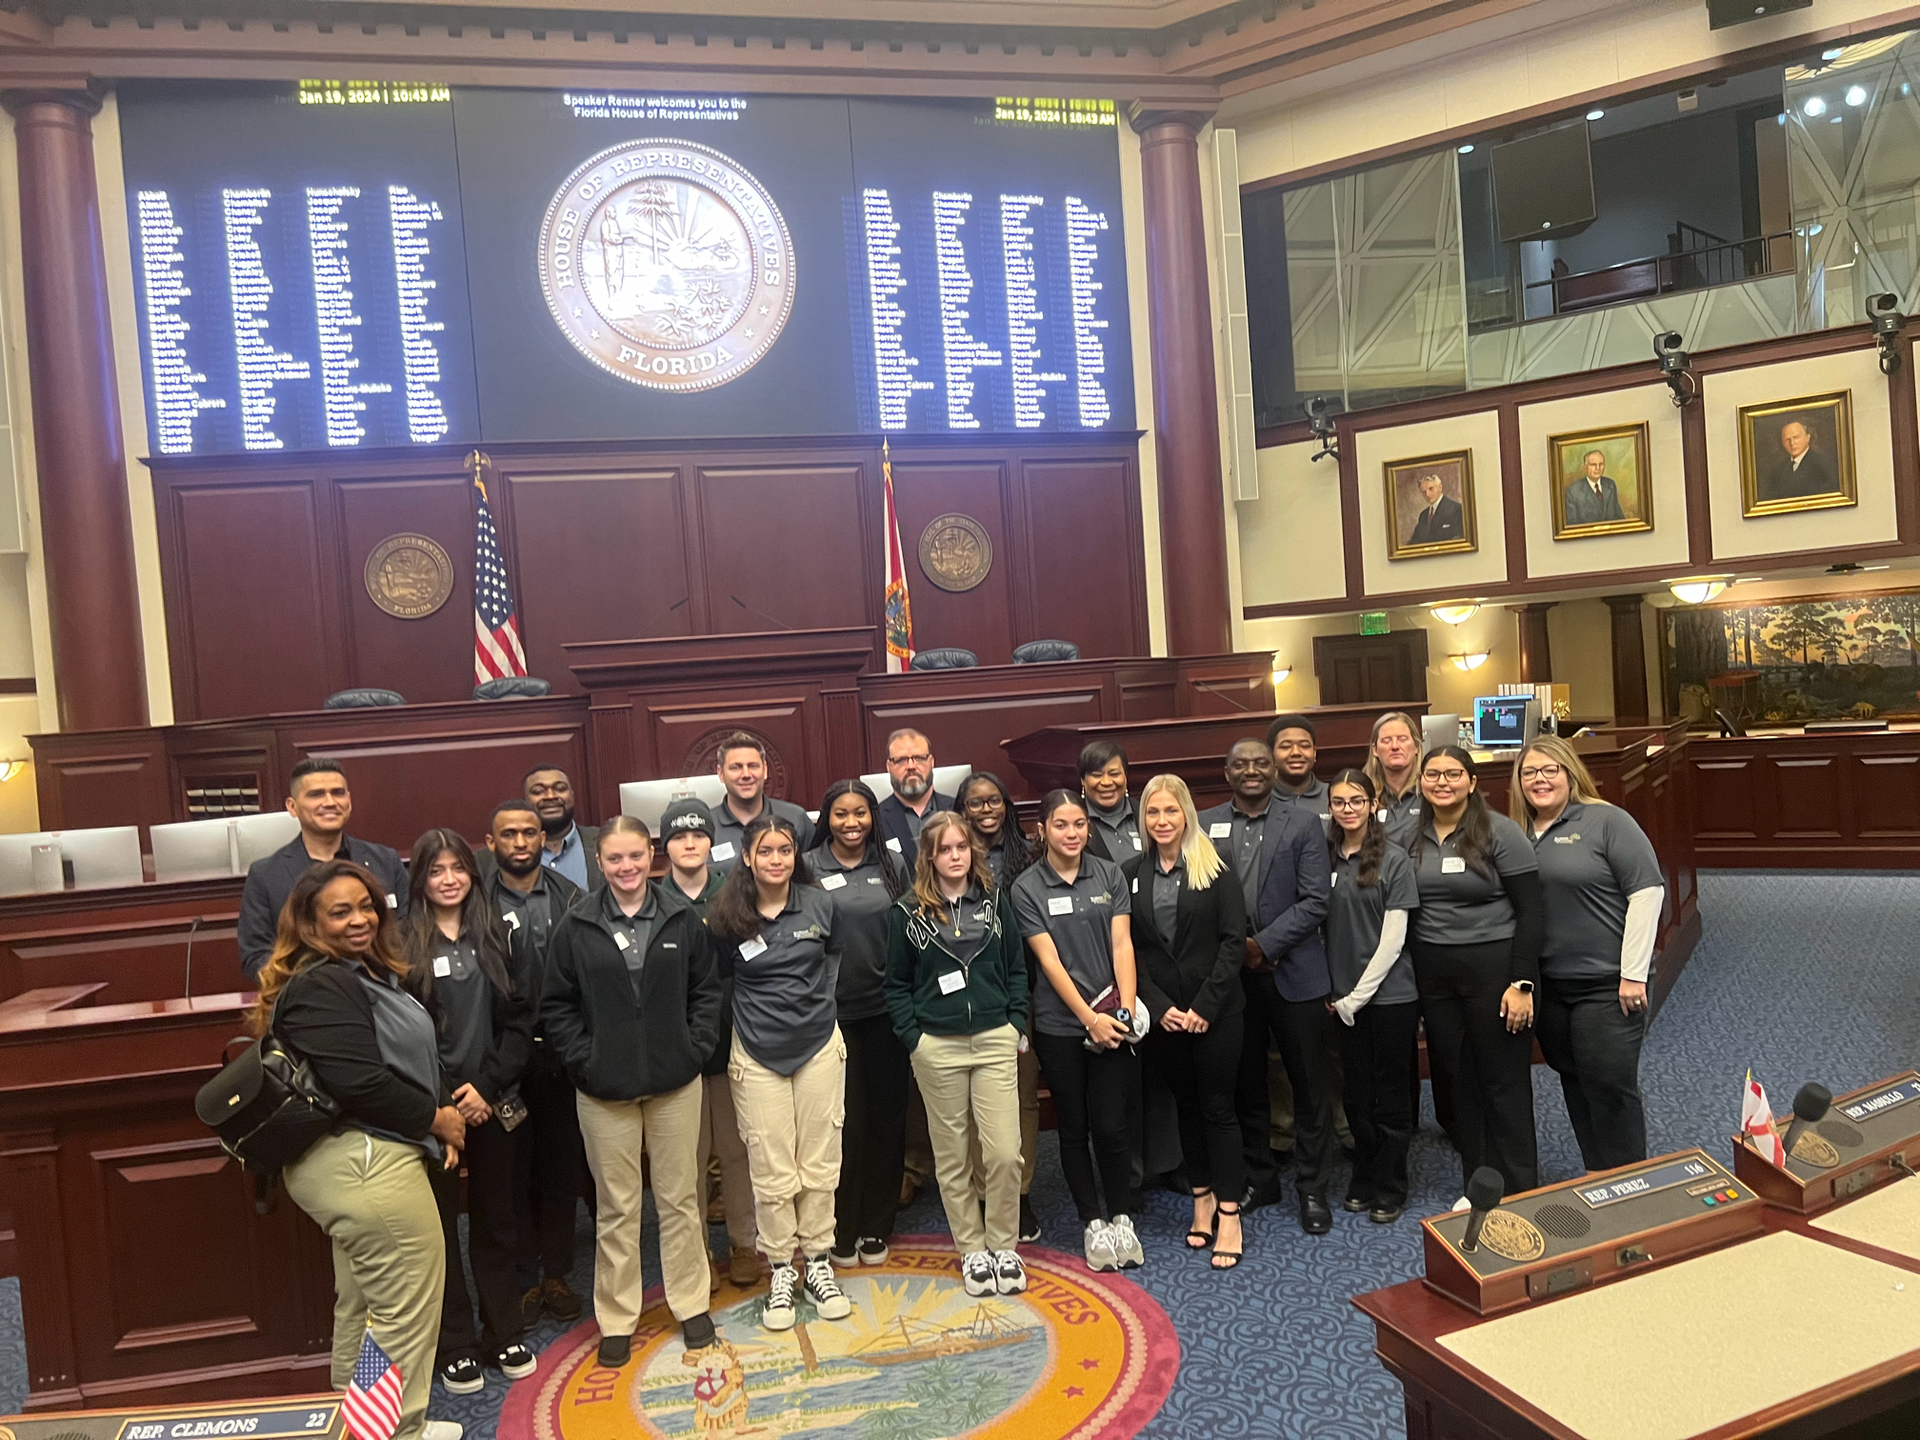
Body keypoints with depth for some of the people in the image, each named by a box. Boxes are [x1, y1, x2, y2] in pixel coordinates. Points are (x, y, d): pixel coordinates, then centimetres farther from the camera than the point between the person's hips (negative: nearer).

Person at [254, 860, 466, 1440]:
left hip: (357, 1159, 11)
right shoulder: (322, 987, -19)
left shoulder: (367, 973, 12)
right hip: (364, 1163, -11)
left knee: (361, 1305, 23)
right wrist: (437, 1118, -13)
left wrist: (442, 1118, 4)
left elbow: (407, 1062, 19)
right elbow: (360, 1084, -26)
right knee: (407, 1308, 2)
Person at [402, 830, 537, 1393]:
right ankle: (454, 1346, 21)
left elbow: (520, 1019, 0)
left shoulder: (502, 935, 3)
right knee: (440, 1225, 7)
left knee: (496, 1219, 12)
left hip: (495, 1103, 2)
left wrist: (487, 1084, -9)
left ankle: (504, 1335, 26)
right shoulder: (402, 943, -4)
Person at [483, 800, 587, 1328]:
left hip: (560, 1054, 2)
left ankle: (556, 1273, 28)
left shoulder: (570, 898, 2)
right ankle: (523, 1279, 25)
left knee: (563, 1167, 11)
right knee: (514, 1171, 9)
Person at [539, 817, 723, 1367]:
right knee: (615, 1207, 11)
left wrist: (694, 1049, -4)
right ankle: (616, 1319, 27)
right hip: (605, 1088, -1)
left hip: (675, 1081, 1)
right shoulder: (577, 925, -6)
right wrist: (584, 1061, -7)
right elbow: (556, 1005, 0)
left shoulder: (681, 916, -3)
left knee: (681, 1197, 13)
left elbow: (706, 990, 4)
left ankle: (691, 1302, 30)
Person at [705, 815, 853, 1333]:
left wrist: (817, 999, 5)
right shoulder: (726, 916, -9)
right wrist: (753, 1013, -1)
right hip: (757, 1055, -2)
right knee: (772, 1173, 3)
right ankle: (781, 1271, 21)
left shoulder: (820, 904, -4)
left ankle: (817, 1263, 26)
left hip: (819, 1046, 2)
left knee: (819, 1164, 9)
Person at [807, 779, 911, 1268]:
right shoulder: (809, 869, -4)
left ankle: (876, 1227, 25)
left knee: (887, 1116, 9)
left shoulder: (891, 866, 5)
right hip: (833, 1013, -3)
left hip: (885, 1008, 3)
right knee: (845, 1122, 3)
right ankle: (841, 1231, 20)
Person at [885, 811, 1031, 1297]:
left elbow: (1017, 969, 9)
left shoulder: (995, 900, 5)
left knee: (1004, 1152, -3)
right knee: (953, 1156, 8)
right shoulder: (907, 912, 0)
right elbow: (897, 984, 4)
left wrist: (1016, 1024, 1)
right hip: (937, 1048, -1)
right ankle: (972, 1250, 23)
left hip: (995, 1041, 1)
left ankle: (1003, 1246, 16)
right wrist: (913, 1038, -4)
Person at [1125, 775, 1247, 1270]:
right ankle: (1202, 1198, 28)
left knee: (1217, 1106, 2)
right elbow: (1129, 950, 2)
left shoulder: (1216, 869, -5)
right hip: (1163, 1014, 3)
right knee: (1186, 1105, 14)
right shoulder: (1131, 874, 2)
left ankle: (1229, 1213, 11)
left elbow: (1233, 941, -8)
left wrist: (1206, 1005, -13)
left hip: (1216, 1010, -3)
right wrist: (1159, 1006, -7)